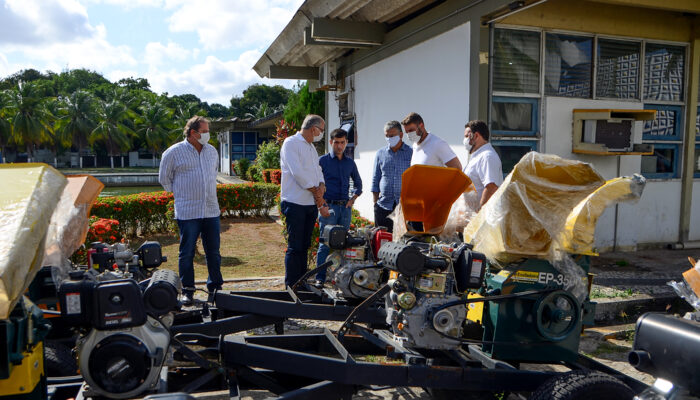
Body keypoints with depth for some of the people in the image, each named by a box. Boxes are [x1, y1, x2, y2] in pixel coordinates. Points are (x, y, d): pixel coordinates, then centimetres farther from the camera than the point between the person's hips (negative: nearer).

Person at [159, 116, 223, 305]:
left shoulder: (212, 151, 11)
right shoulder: (174, 152, -3)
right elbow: (164, 179, 6)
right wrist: (180, 194, 8)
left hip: (211, 210, 4)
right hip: (187, 212, -4)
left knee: (213, 252, 9)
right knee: (187, 253, 3)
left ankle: (215, 288, 20)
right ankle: (187, 291, 15)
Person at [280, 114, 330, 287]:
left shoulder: (311, 147, 20)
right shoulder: (291, 143, -8)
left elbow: (318, 171, 16)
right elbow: (297, 172, -17)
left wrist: (321, 185, -6)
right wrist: (316, 192, -11)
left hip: (311, 203, 8)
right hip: (295, 203, -8)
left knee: (304, 246, 12)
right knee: (295, 247, -5)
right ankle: (291, 287, 2)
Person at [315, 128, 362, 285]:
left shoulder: (350, 163, 14)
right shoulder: (323, 160, 2)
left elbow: (358, 183, 25)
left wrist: (353, 199, 12)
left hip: (345, 207, 4)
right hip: (328, 207, -4)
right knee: (325, 243, -6)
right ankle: (320, 277, -2)